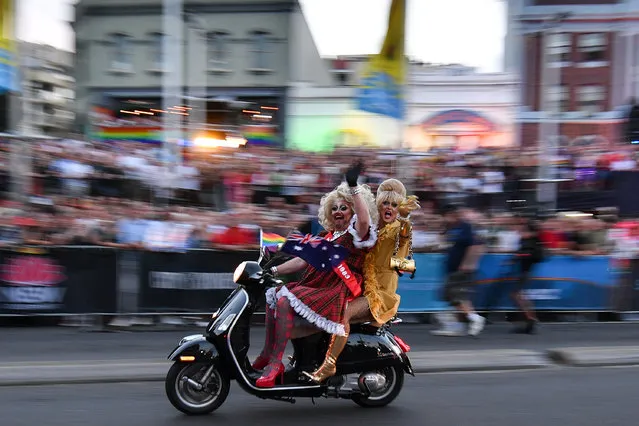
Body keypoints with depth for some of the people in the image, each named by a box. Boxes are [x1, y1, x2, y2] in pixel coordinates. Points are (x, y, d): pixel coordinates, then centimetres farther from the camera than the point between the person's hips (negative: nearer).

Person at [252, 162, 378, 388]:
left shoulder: (357, 234, -2)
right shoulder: (327, 236, 22)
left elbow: (364, 219, -27)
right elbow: (303, 260, 22)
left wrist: (354, 187, -34)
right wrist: (274, 270, 14)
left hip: (337, 292, -9)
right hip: (316, 285, 9)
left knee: (285, 300, -25)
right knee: (273, 294, 2)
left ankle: (275, 362, -24)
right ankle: (268, 353, 1)